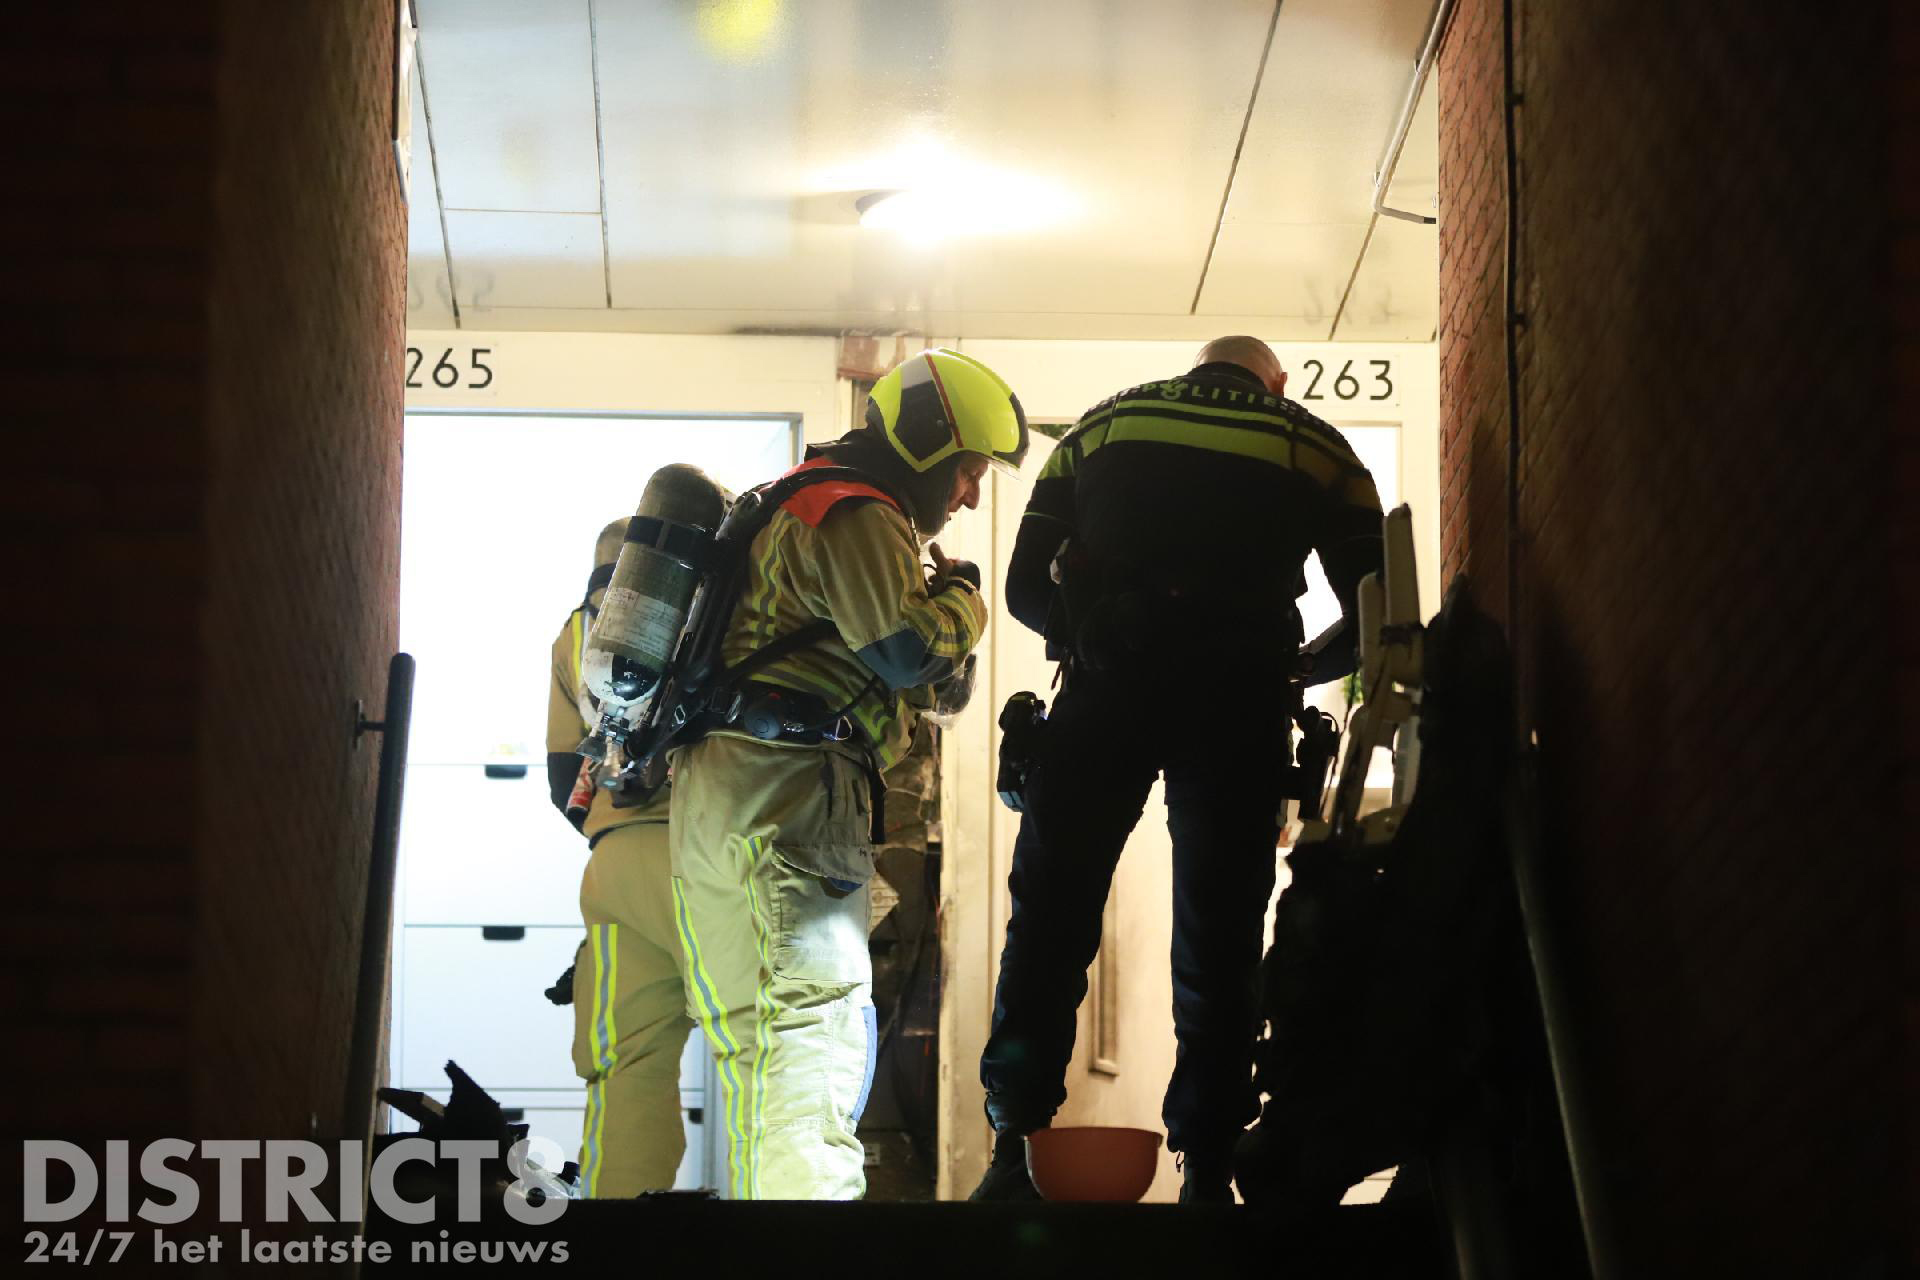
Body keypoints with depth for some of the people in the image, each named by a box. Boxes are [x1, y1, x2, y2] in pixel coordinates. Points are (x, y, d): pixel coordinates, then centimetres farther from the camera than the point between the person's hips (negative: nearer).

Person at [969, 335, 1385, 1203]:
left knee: (1049, 915, 7)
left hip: (1111, 683, 0)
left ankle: (1014, 1153, 0)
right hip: (1241, 696, 0)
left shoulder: (1101, 426, 23)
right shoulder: (1314, 446, 19)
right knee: (1219, 943, 6)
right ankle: (1207, 1173, 5)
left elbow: (1026, 588, 19)